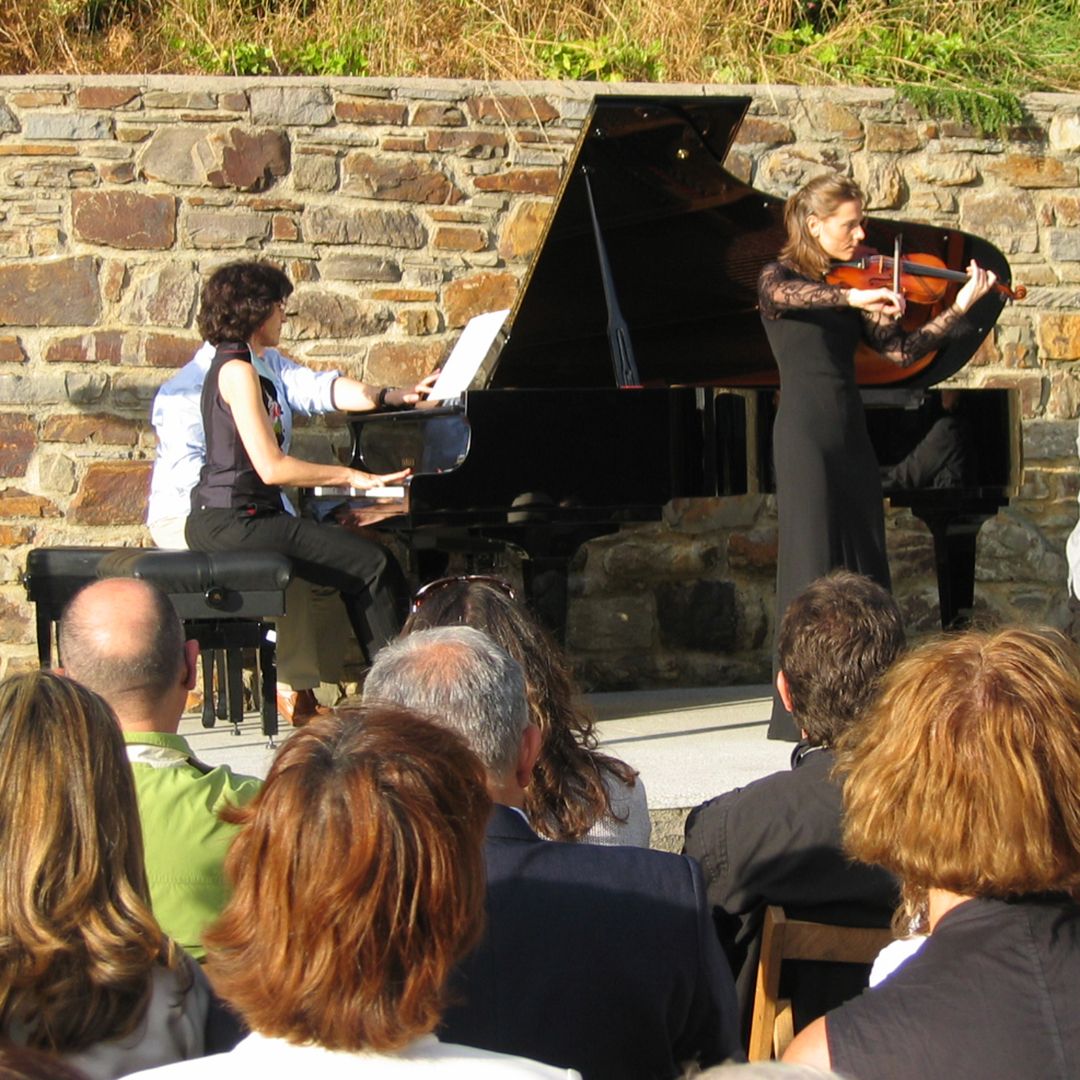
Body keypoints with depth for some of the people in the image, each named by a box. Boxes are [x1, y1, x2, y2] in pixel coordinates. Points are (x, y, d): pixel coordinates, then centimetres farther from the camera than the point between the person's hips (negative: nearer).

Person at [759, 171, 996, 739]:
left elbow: (900, 350, 6)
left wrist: (960, 308, -2)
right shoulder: (779, 277, -2)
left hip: (852, 437, 7)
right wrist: (850, 298, -37)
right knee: (811, 570, -8)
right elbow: (782, 295, -27)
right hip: (806, 436, -7)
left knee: (864, 571, 6)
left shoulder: (853, 287, 14)